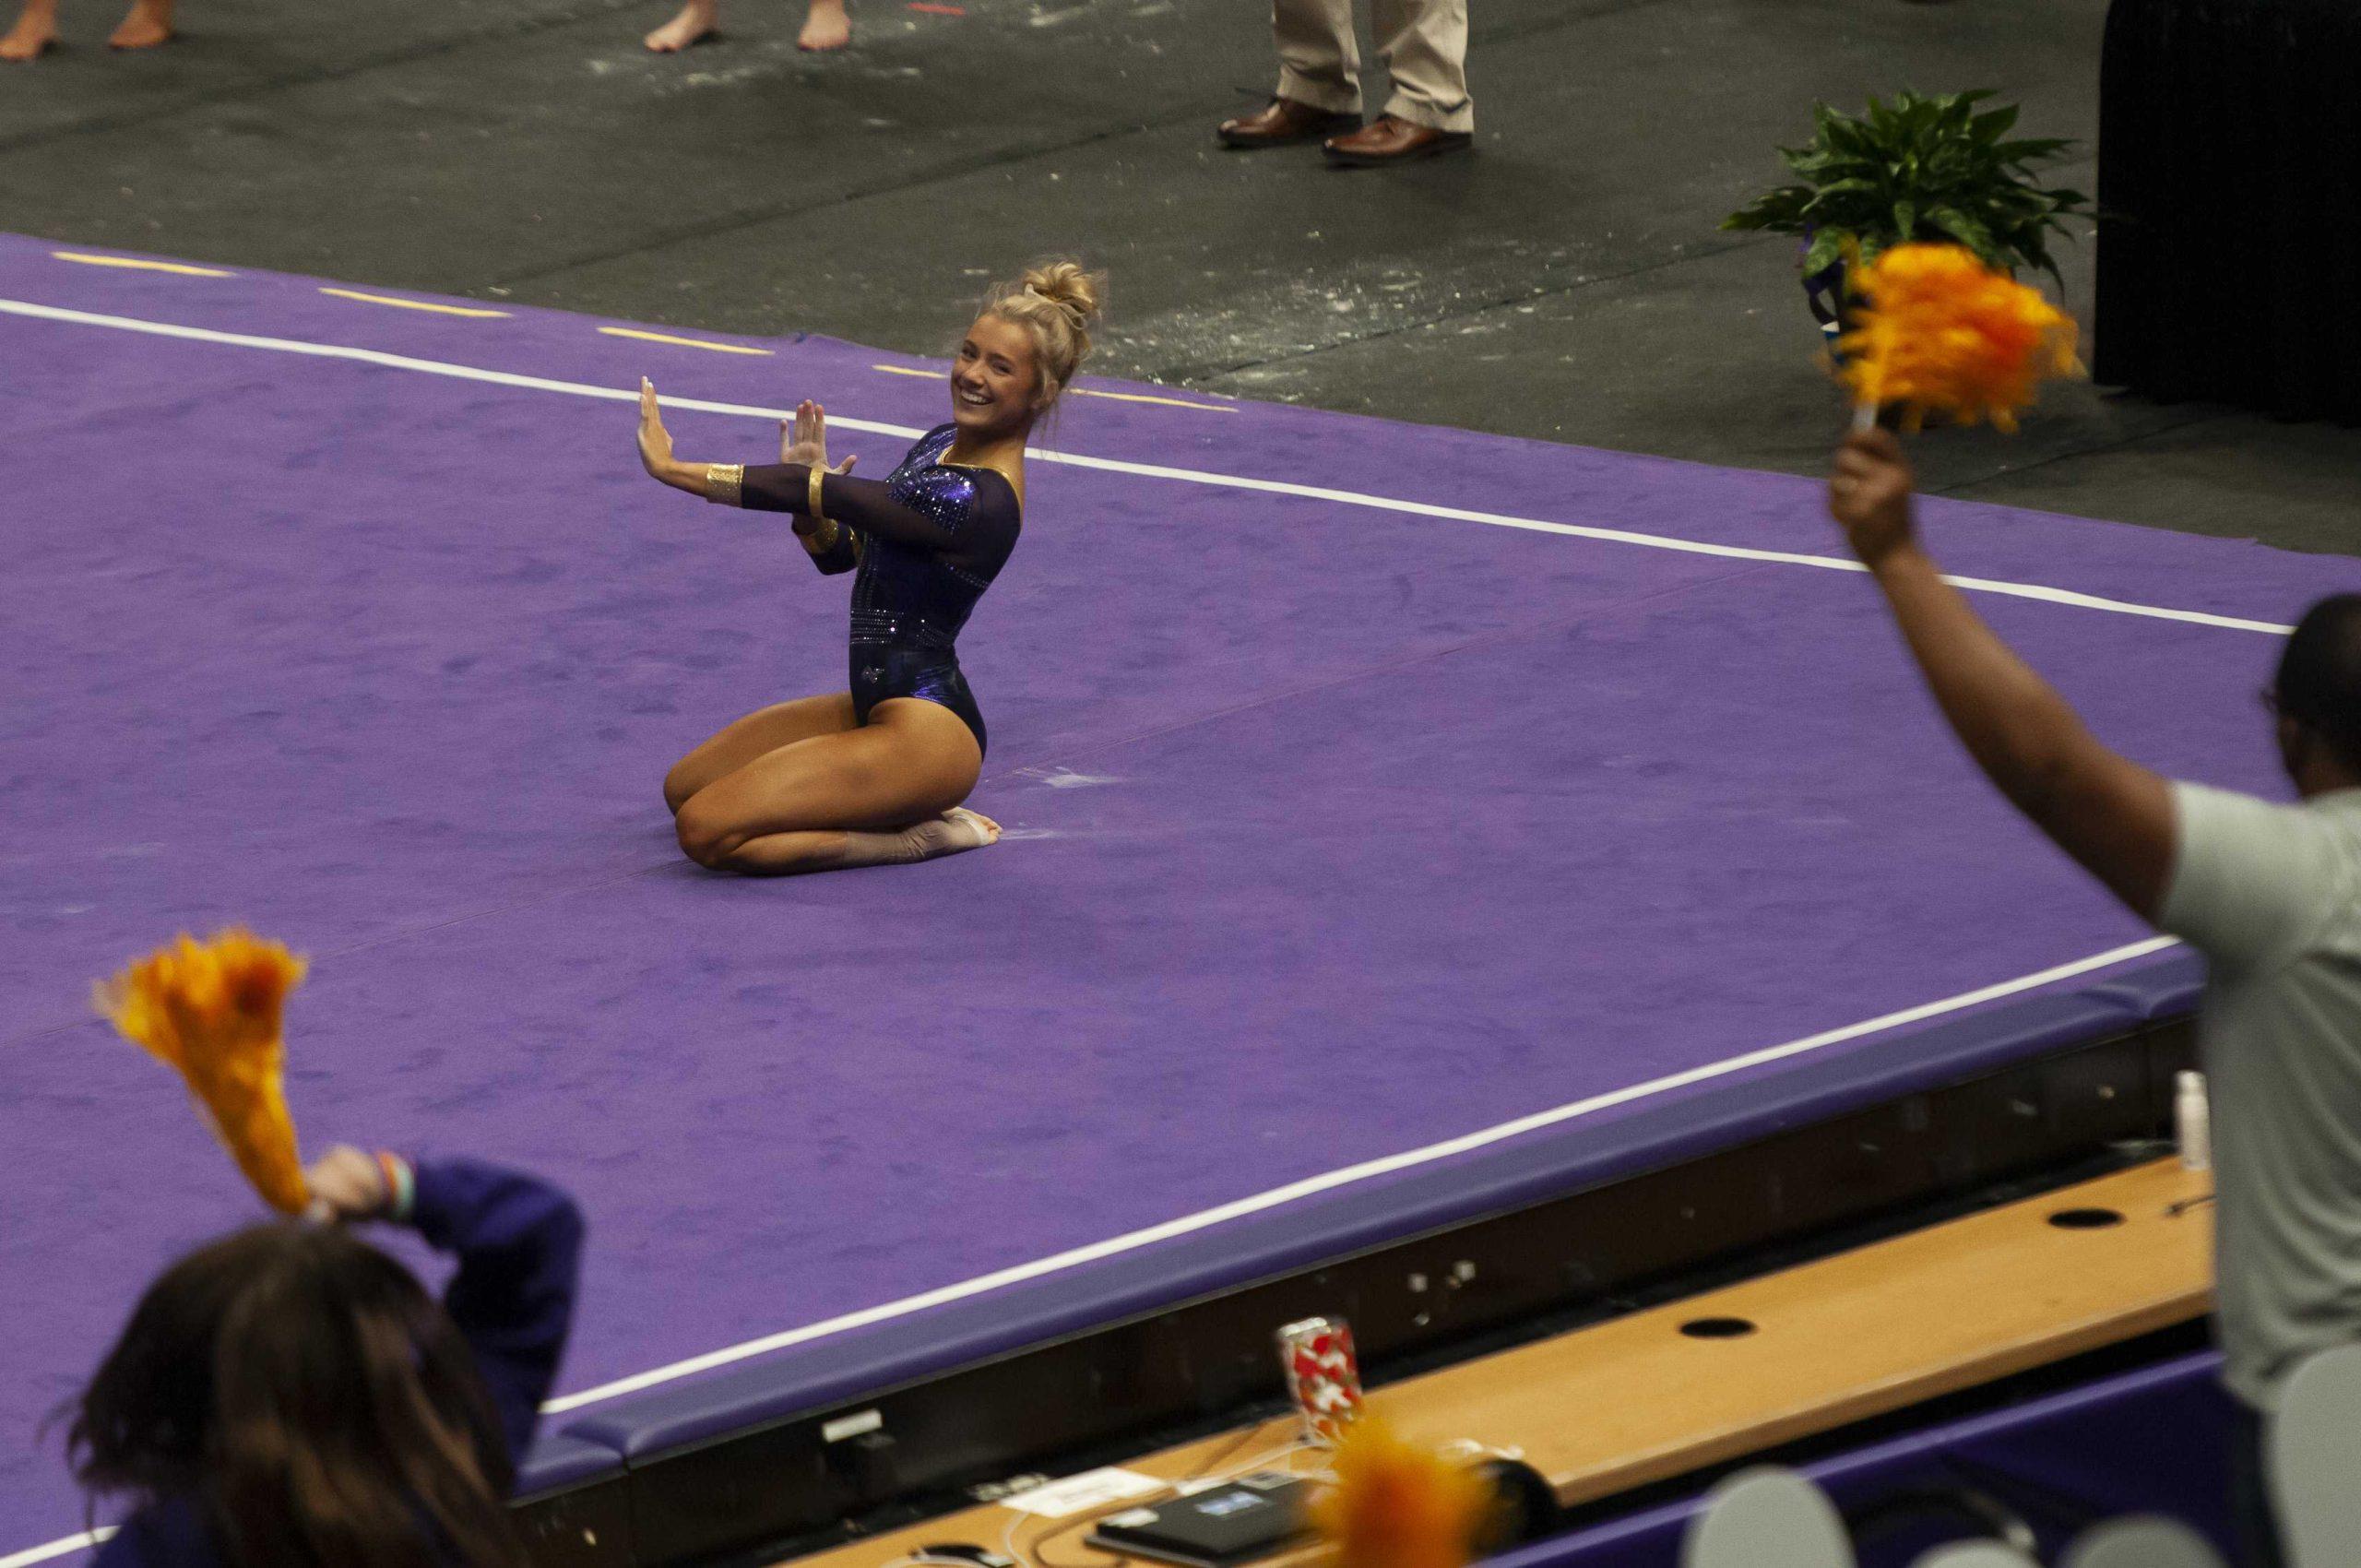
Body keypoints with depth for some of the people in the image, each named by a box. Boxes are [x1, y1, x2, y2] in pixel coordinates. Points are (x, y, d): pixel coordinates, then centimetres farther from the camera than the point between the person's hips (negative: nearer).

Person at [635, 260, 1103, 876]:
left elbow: (804, 491, -22)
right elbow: (839, 552, 13)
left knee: (708, 831, -20)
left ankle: (919, 838, -7)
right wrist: (808, 489, -8)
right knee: (684, 789, 14)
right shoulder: (944, 445, 6)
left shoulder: (978, 502, -24)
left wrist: (672, 468, -14)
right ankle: (908, 812, 12)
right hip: (878, 703, 10)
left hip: (925, 732, -10)